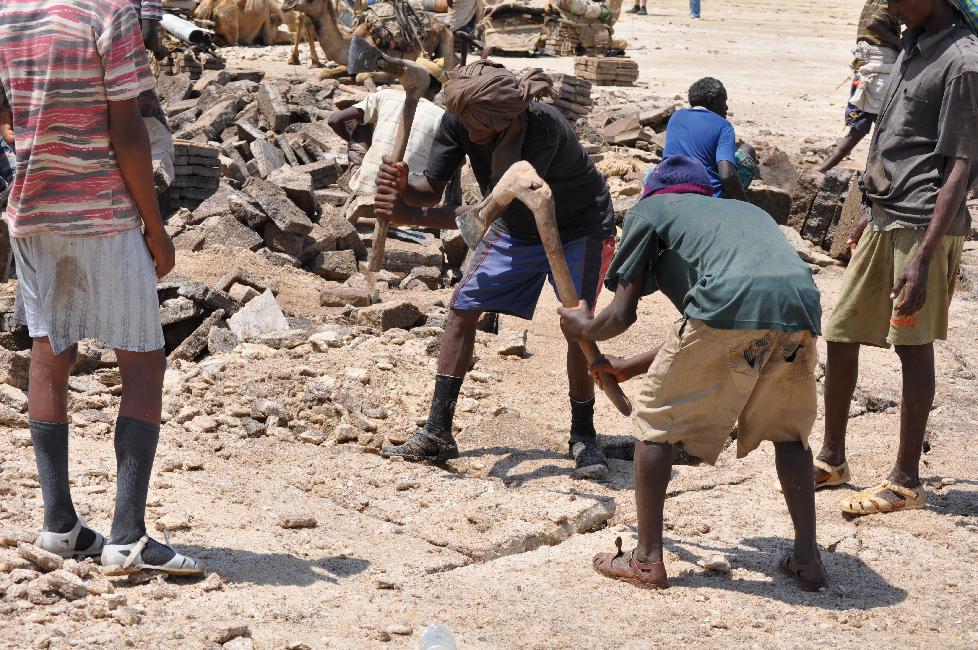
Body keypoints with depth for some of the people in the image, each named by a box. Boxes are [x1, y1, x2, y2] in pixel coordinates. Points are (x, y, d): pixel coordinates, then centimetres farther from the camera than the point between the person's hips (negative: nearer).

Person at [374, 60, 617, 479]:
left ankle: (583, 437, 3)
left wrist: (415, 217, -45)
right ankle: (437, 433, 4)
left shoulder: (543, 127, -39)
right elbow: (432, 189, -14)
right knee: (462, 307, -2)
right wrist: (404, 188, -38)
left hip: (579, 229, -5)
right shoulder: (458, 122, -22)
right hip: (517, 229, 6)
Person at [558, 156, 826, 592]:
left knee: (655, 421, 15)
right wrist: (629, 367, 52)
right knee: (788, 430, 28)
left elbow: (622, 314, 19)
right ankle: (807, 558, 25)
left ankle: (647, 560, 16)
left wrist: (584, 328, 42)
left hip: (730, 308, -5)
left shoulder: (649, 210, 26)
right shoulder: (746, 210, 42)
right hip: (801, 309, 5)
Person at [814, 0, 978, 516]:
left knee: (914, 347, -1)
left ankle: (906, 482, 10)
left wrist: (923, 257, -22)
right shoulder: (913, 43, 12)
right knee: (839, 335, 12)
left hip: (923, 226, -9)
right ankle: (832, 459, 26)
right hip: (885, 220, 9)